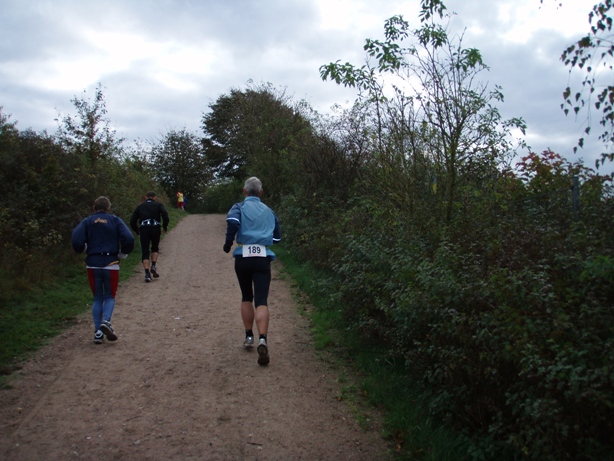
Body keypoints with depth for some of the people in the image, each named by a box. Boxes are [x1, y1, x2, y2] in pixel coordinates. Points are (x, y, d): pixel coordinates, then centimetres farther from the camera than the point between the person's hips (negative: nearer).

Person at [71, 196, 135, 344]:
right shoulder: (115, 220, 4)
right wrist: (123, 254, 8)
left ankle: (98, 332, 7)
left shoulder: (87, 222, 7)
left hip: (93, 265, 2)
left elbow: (76, 239, -9)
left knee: (97, 298, 12)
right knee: (109, 297, 10)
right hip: (111, 264, -1)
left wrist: (82, 250, 11)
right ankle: (106, 321, -16)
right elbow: (129, 239, -8)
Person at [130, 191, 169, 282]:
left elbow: (132, 220, 14)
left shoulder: (140, 206, 21)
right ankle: (153, 266, 2)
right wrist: (165, 227, 2)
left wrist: (136, 231, 24)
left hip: (143, 229, 1)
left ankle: (147, 274, -10)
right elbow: (165, 214, -6)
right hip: (155, 228, -1)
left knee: (145, 252, 1)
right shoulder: (158, 205, 14)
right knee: (155, 248, 21)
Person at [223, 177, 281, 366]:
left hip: (243, 257, 0)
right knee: (261, 301, -6)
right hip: (263, 258, 1)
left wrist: (228, 243, -5)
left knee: (246, 297, 19)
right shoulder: (269, 211, 15)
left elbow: (232, 221, -17)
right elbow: (277, 236, 16)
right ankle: (262, 339, -25)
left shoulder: (239, 207, 5)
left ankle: (249, 337, 22)